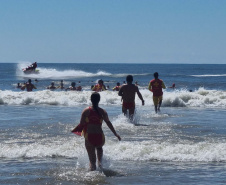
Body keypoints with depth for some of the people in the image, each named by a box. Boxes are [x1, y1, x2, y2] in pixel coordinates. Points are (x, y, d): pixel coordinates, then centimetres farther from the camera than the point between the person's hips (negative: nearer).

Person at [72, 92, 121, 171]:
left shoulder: (86, 111, -2)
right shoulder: (102, 111, 0)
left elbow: (81, 124, -1)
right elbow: (108, 123, -1)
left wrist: (74, 130, 18)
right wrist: (115, 134, 5)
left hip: (89, 137, -1)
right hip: (100, 137, 1)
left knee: (92, 159, 10)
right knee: (99, 147, 36)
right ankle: (99, 161, 14)